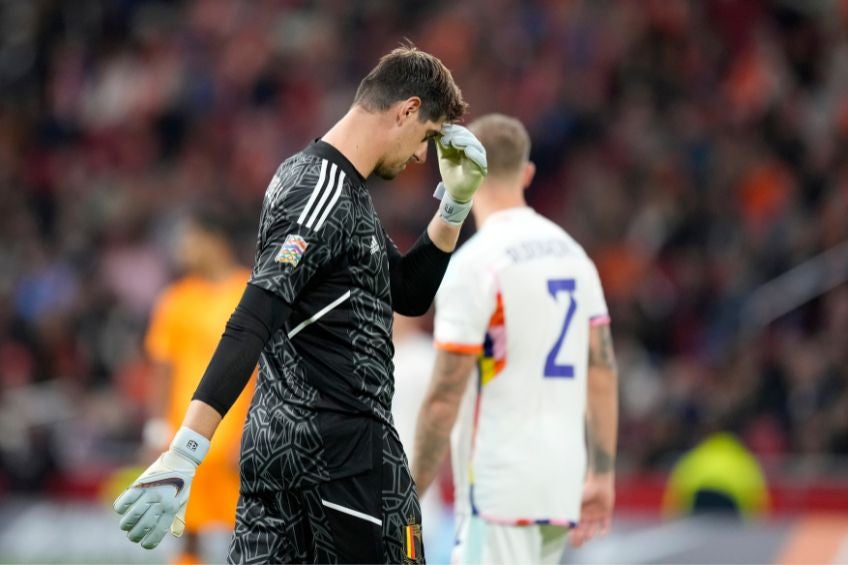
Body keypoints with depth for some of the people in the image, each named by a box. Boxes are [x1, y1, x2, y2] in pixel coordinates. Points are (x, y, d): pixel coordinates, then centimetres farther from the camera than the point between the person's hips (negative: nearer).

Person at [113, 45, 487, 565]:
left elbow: (410, 295, 23)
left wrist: (456, 202, 10)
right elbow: (252, 324, -27)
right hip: (344, 444, -9)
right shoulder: (330, 197, -16)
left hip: (274, 438, 9)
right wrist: (184, 455, -37)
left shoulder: (308, 173, 16)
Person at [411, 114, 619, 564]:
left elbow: (445, 396, -13)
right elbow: (603, 372, 12)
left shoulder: (473, 264, -11)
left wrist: (412, 492, -5)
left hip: (499, 489, -7)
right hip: (563, 486, 7)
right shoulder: (571, 253, 11)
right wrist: (602, 475, 16)